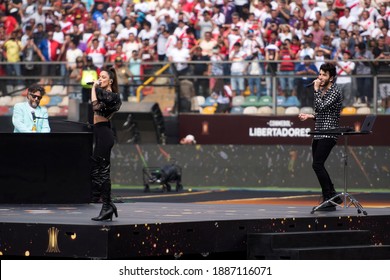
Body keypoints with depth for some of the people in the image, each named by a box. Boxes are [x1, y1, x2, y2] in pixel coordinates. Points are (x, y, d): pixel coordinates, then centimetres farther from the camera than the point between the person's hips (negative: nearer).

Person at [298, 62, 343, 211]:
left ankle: (329, 200, -15)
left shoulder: (335, 92, -9)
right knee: (319, 166, 10)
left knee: (317, 164, -17)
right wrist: (309, 116, 12)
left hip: (328, 134, -9)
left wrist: (316, 90, -13)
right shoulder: (322, 91, 17)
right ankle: (333, 196, 20)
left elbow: (321, 107, -22)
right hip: (318, 133, 9)